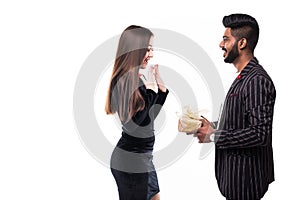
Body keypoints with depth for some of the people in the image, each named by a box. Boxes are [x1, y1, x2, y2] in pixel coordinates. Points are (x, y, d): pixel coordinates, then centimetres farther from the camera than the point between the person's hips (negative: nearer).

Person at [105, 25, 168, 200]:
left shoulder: (139, 78, 6)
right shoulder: (124, 80, -18)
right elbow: (131, 125, -23)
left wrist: (161, 87, 5)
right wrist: (151, 92, -20)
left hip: (143, 158, 9)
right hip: (131, 161, -9)